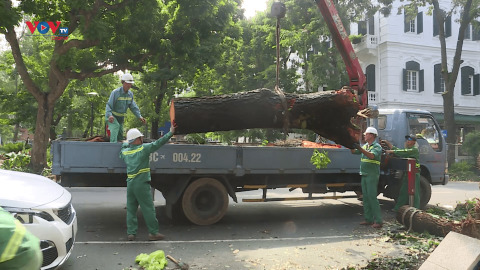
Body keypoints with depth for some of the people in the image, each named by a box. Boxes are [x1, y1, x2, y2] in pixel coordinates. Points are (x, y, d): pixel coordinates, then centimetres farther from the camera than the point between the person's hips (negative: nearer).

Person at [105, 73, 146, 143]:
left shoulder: (130, 94, -1)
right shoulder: (115, 92, -21)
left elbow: (133, 107, 4)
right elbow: (109, 105, -24)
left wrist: (139, 116, -10)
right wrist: (110, 115, -43)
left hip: (121, 118, 7)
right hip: (112, 116, -7)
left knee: (120, 136, 12)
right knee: (115, 126, -31)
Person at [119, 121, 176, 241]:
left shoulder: (125, 151, 9)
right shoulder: (143, 148, -9)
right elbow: (158, 143, -11)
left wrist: (127, 142, 47)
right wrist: (171, 133, -8)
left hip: (130, 184, 6)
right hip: (141, 184, -6)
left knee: (131, 209, 12)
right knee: (148, 209, 0)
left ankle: (131, 233, 13)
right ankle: (153, 233, 4)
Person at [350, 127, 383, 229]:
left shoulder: (377, 147, -8)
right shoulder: (365, 146, 16)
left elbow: (372, 155, -26)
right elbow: (354, 152, 19)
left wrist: (360, 148, -33)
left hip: (372, 175, -8)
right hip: (364, 175, 8)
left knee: (372, 197, -11)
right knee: (366, 197, 9)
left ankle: (378, 221, -7)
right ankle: (368, 219, 16)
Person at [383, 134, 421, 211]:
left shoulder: (415, 150, -9)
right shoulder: (406, 149, 19)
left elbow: (403, 152, -21)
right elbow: (395, 149, 17)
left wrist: (391, 151, -19)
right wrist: (387, 142, 7)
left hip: (414, 173, -8)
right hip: (406, 173, 8)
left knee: (415, 193, -2)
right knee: (403, 192, 11)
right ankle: (398, 208, 16)